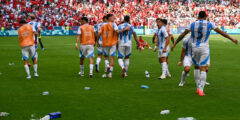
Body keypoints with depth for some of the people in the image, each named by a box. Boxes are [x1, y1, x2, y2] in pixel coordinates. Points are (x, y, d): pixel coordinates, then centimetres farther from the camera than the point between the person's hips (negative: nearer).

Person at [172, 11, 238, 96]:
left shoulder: (193, 24, 3)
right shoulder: (209, 24, 1)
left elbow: (182, 35, 4)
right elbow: (221, 32, 7)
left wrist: (175, 44, 14)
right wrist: (232, 39, 16)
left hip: (194, 48, 2)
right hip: (204, 48, -2)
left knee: (197, 67, 17)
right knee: (203, 69, -3)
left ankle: (198, 87, 17)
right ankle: (201, 90, -13)